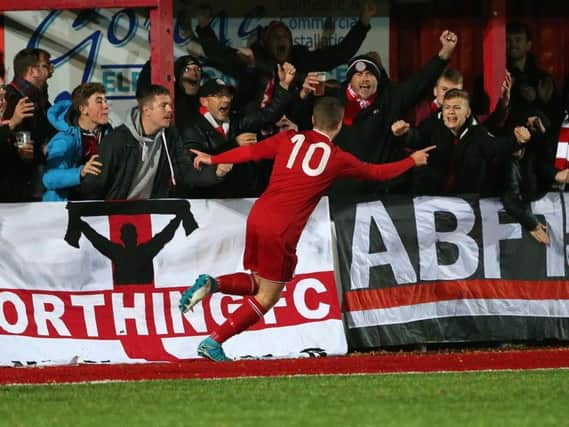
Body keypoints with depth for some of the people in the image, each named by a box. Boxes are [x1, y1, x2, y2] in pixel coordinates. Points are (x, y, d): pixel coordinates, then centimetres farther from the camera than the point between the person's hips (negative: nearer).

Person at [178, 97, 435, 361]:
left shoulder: (289, 139, 10)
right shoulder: (337, 158, 2)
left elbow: (252, 152, 8)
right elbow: (376, 173, 15)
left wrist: (213, 159, 21)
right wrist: (412, 161, 32)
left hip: (258, 216, 5)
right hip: (281, 230, -5)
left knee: (258, 282, 24)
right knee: (267, 297, 7)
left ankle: (211, 284, -4)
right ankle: (213, 342, -2)